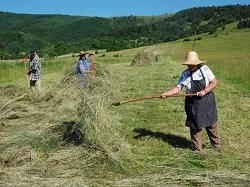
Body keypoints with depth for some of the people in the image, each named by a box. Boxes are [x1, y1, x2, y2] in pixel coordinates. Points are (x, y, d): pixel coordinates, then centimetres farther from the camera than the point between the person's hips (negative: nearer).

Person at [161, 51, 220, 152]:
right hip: (193, 104, 0)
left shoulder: (205, 69, -6)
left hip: (208, 102, 0)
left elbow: (214, 82, -5)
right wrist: (166, 93, -23)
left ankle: (217, 145, 34)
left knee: (212, 125, 13)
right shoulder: (185, 74, -4)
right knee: (195, 127, 6)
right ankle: (197, 149, 20)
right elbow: (177, 87, -8)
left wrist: (204, 91, -19)